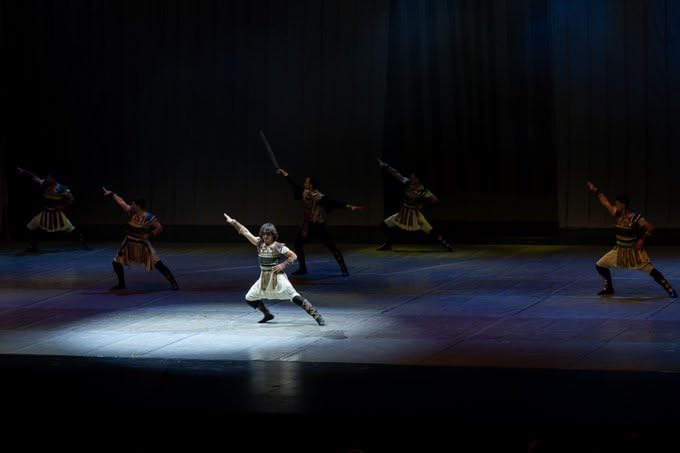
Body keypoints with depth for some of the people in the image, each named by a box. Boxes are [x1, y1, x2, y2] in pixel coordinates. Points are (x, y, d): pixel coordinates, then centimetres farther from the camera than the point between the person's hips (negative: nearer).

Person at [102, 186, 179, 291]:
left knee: (158, 264, -10)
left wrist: (149, 235, -21)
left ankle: (173, 282, -5)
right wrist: (111, 194, -1)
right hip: (129, 244, 5)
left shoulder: (149, 218, -20)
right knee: (116, 262, 5)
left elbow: (159, 228, -12)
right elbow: (121, 202, -1)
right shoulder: (131, 212, -9)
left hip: (143, 245, -5)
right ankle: (121, 284, 26)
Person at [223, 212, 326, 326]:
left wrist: (283, 265, -19)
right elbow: (245, 232, 6)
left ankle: (317, 316, -17)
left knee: (295, 297, -18)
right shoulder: (259, 243, 3)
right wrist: (233, 222, 5)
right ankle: (268, 315, 30)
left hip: (277, 277, -7)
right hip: (264, 278, 7)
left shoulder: (278, 247, -11)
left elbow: (293, 256, -7)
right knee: (249, 298, 11)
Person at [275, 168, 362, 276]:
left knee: (332, 247, -5)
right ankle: (302, 268, 20)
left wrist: (348, 206, -32)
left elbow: (334, 203, -24)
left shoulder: (320, 197, -20)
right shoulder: (304, 193, -1)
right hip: (307, 225, 7)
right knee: (297, 244, 8)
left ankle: (343, 268, -1)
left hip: (319, 226, -7)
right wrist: (285, 175, 19)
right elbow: (294, 185, 13)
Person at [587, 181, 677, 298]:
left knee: (651, 270, -12)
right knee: (600, 265, 3)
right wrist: (595, 191, 3)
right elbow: (606, 202, 4)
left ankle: (670, 290, -4)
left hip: (634, 251, -6)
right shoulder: (618, 214, -3)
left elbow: (650, 228, -19)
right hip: (619, 250, 6)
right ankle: (609, 288, 20)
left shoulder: (636, 217, -21)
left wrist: (642, 240, -19)